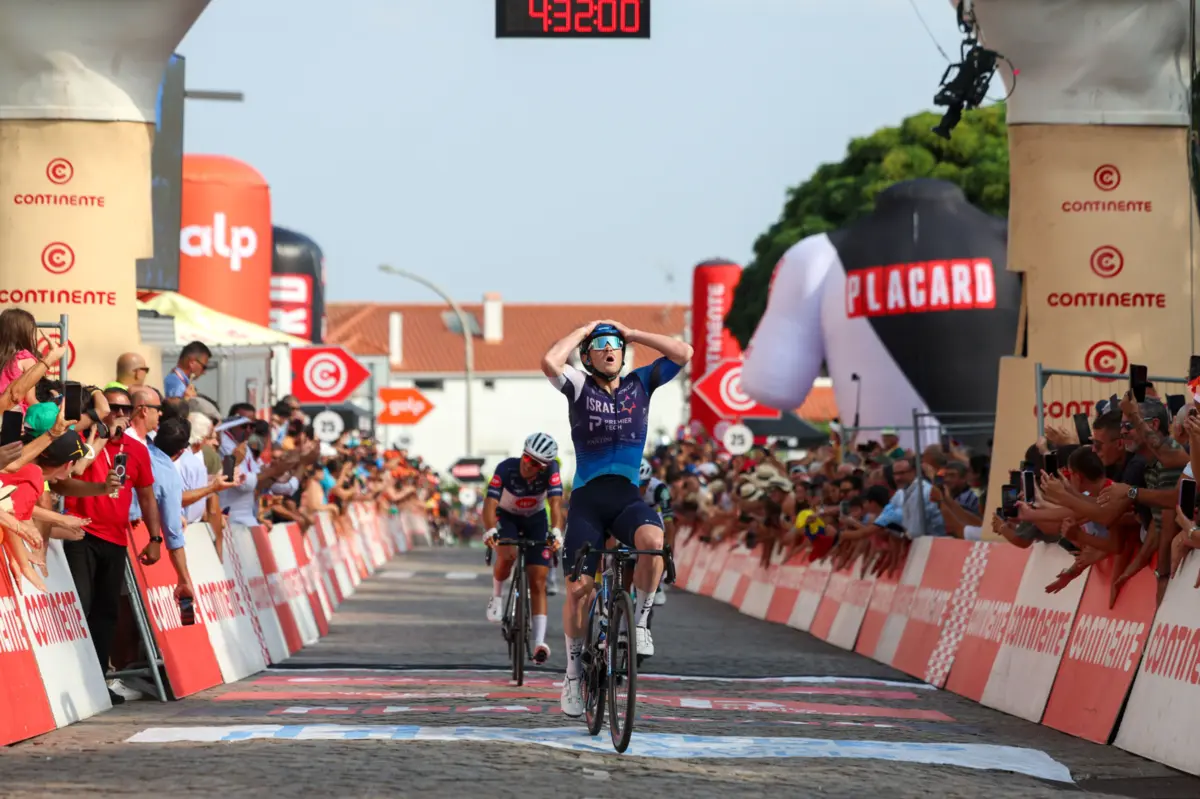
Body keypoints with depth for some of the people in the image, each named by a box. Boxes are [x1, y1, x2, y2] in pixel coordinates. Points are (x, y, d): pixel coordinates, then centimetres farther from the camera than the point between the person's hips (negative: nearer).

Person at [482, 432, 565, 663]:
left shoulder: (551, 470, -27)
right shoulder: (506, 468, -31)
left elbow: (555, 503, -36)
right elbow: (490, 504, -37)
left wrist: (556, 532, -54)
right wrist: (490, 531, -55)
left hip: (535, 520, 1)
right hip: (507, 516, -1)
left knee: (538, 583, -8)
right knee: (507, 555, -35)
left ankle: (539, 643, -13)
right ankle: (496, 597, -5)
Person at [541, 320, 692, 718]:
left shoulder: (640, 384, 9)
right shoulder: (580, 387, 2)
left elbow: (683, 353, -1)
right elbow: (550, 362, -19)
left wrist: (631, 333, 2)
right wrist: (584, 330, -4)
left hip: (627, 496, 1)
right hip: (587, 499, -1)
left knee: (652, 539, -33)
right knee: (580, 587, -6)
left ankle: (641, 621, -13)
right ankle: (573, 671, 12)